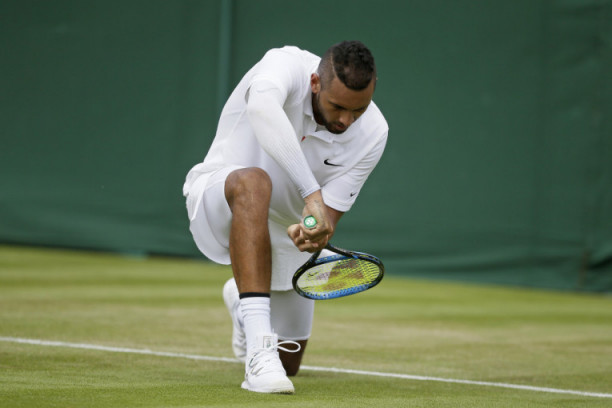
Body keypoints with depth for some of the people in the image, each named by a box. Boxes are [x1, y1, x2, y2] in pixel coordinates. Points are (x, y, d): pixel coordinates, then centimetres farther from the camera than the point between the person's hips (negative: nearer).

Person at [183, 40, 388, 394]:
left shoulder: (373, 133, -18)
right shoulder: (288, 64, -29)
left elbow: (327, 219, -16)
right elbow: (261, 108, -54)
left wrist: (314, 235, -41)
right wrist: (311, 192, -59)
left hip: (286, 228, 5)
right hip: (217, 197, -5)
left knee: (288, 365, 12)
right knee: (253, 182, -42)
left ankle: (243, 301, 51)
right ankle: (258, 348, -47)